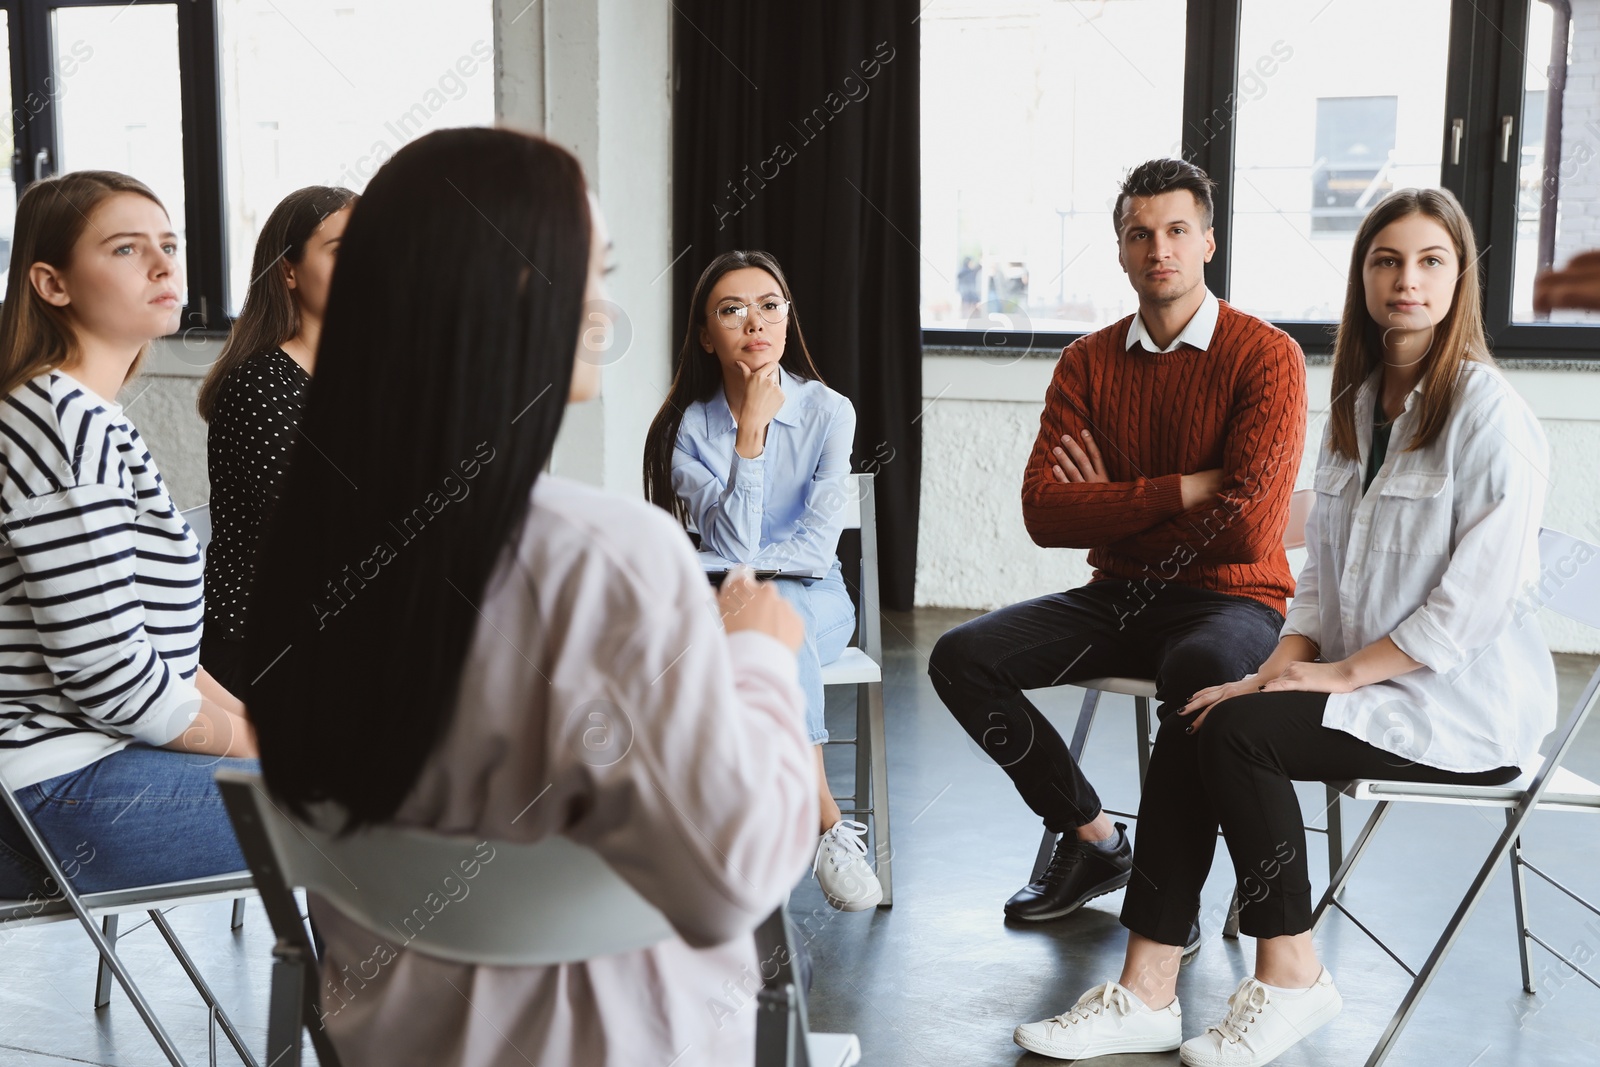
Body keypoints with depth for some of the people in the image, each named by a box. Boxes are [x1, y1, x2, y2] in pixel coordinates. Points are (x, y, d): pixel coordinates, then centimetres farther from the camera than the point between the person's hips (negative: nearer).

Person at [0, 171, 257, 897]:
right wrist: (247, 739, -7)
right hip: (63, 800, -10)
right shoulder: (69, 427, -19)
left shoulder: (92, 420, 15)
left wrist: (245, 715, 8)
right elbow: (109, 674, -22)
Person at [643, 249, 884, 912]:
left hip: (813, 600, 0)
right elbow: (731, 547, -16)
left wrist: (729, 572, -18)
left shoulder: (827, 412, -3)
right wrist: (751, 433, -20)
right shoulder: (687, 427, -2)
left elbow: (816, 549, -10)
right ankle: (828, 825, -35)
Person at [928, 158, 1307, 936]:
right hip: (1115, 596, 5)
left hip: (1230, 600, -5)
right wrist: (1186, 489, -13)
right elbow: (1043, 513, -7)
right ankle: (1092, 839, 3)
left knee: (1198, 670, -39)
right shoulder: (1087, 363, 6)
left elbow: (1245, 526, -19)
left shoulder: (1266, 357, -7)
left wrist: (1112, 507, -7)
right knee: (960, 658, -14)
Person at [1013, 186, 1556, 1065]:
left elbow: (1477, 598, -17)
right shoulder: (1356, 403, 14)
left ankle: (1290, 977, -7)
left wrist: (1344, 672, -16)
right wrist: (1287, 663, -4)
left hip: (1462, 699, -7)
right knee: (1188, 728, -14)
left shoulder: (1490, 416, -11)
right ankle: (1146, 995, -13)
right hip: (1363, 680, 7)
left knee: (1238, 731, -25)